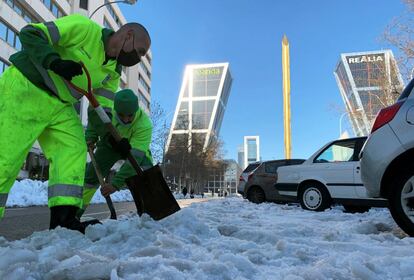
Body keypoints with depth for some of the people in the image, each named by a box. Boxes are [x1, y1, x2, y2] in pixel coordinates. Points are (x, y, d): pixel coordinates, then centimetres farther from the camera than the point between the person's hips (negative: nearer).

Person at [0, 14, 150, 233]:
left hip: (60, 105, 8)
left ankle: (63, 217, -8)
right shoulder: (85, 28, -15)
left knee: (73, 151, -8)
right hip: (25, 88, -7)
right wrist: (55, 61, -32)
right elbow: (30, 34, -15)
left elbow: (102, 110, 4)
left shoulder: (113, 72, 6)